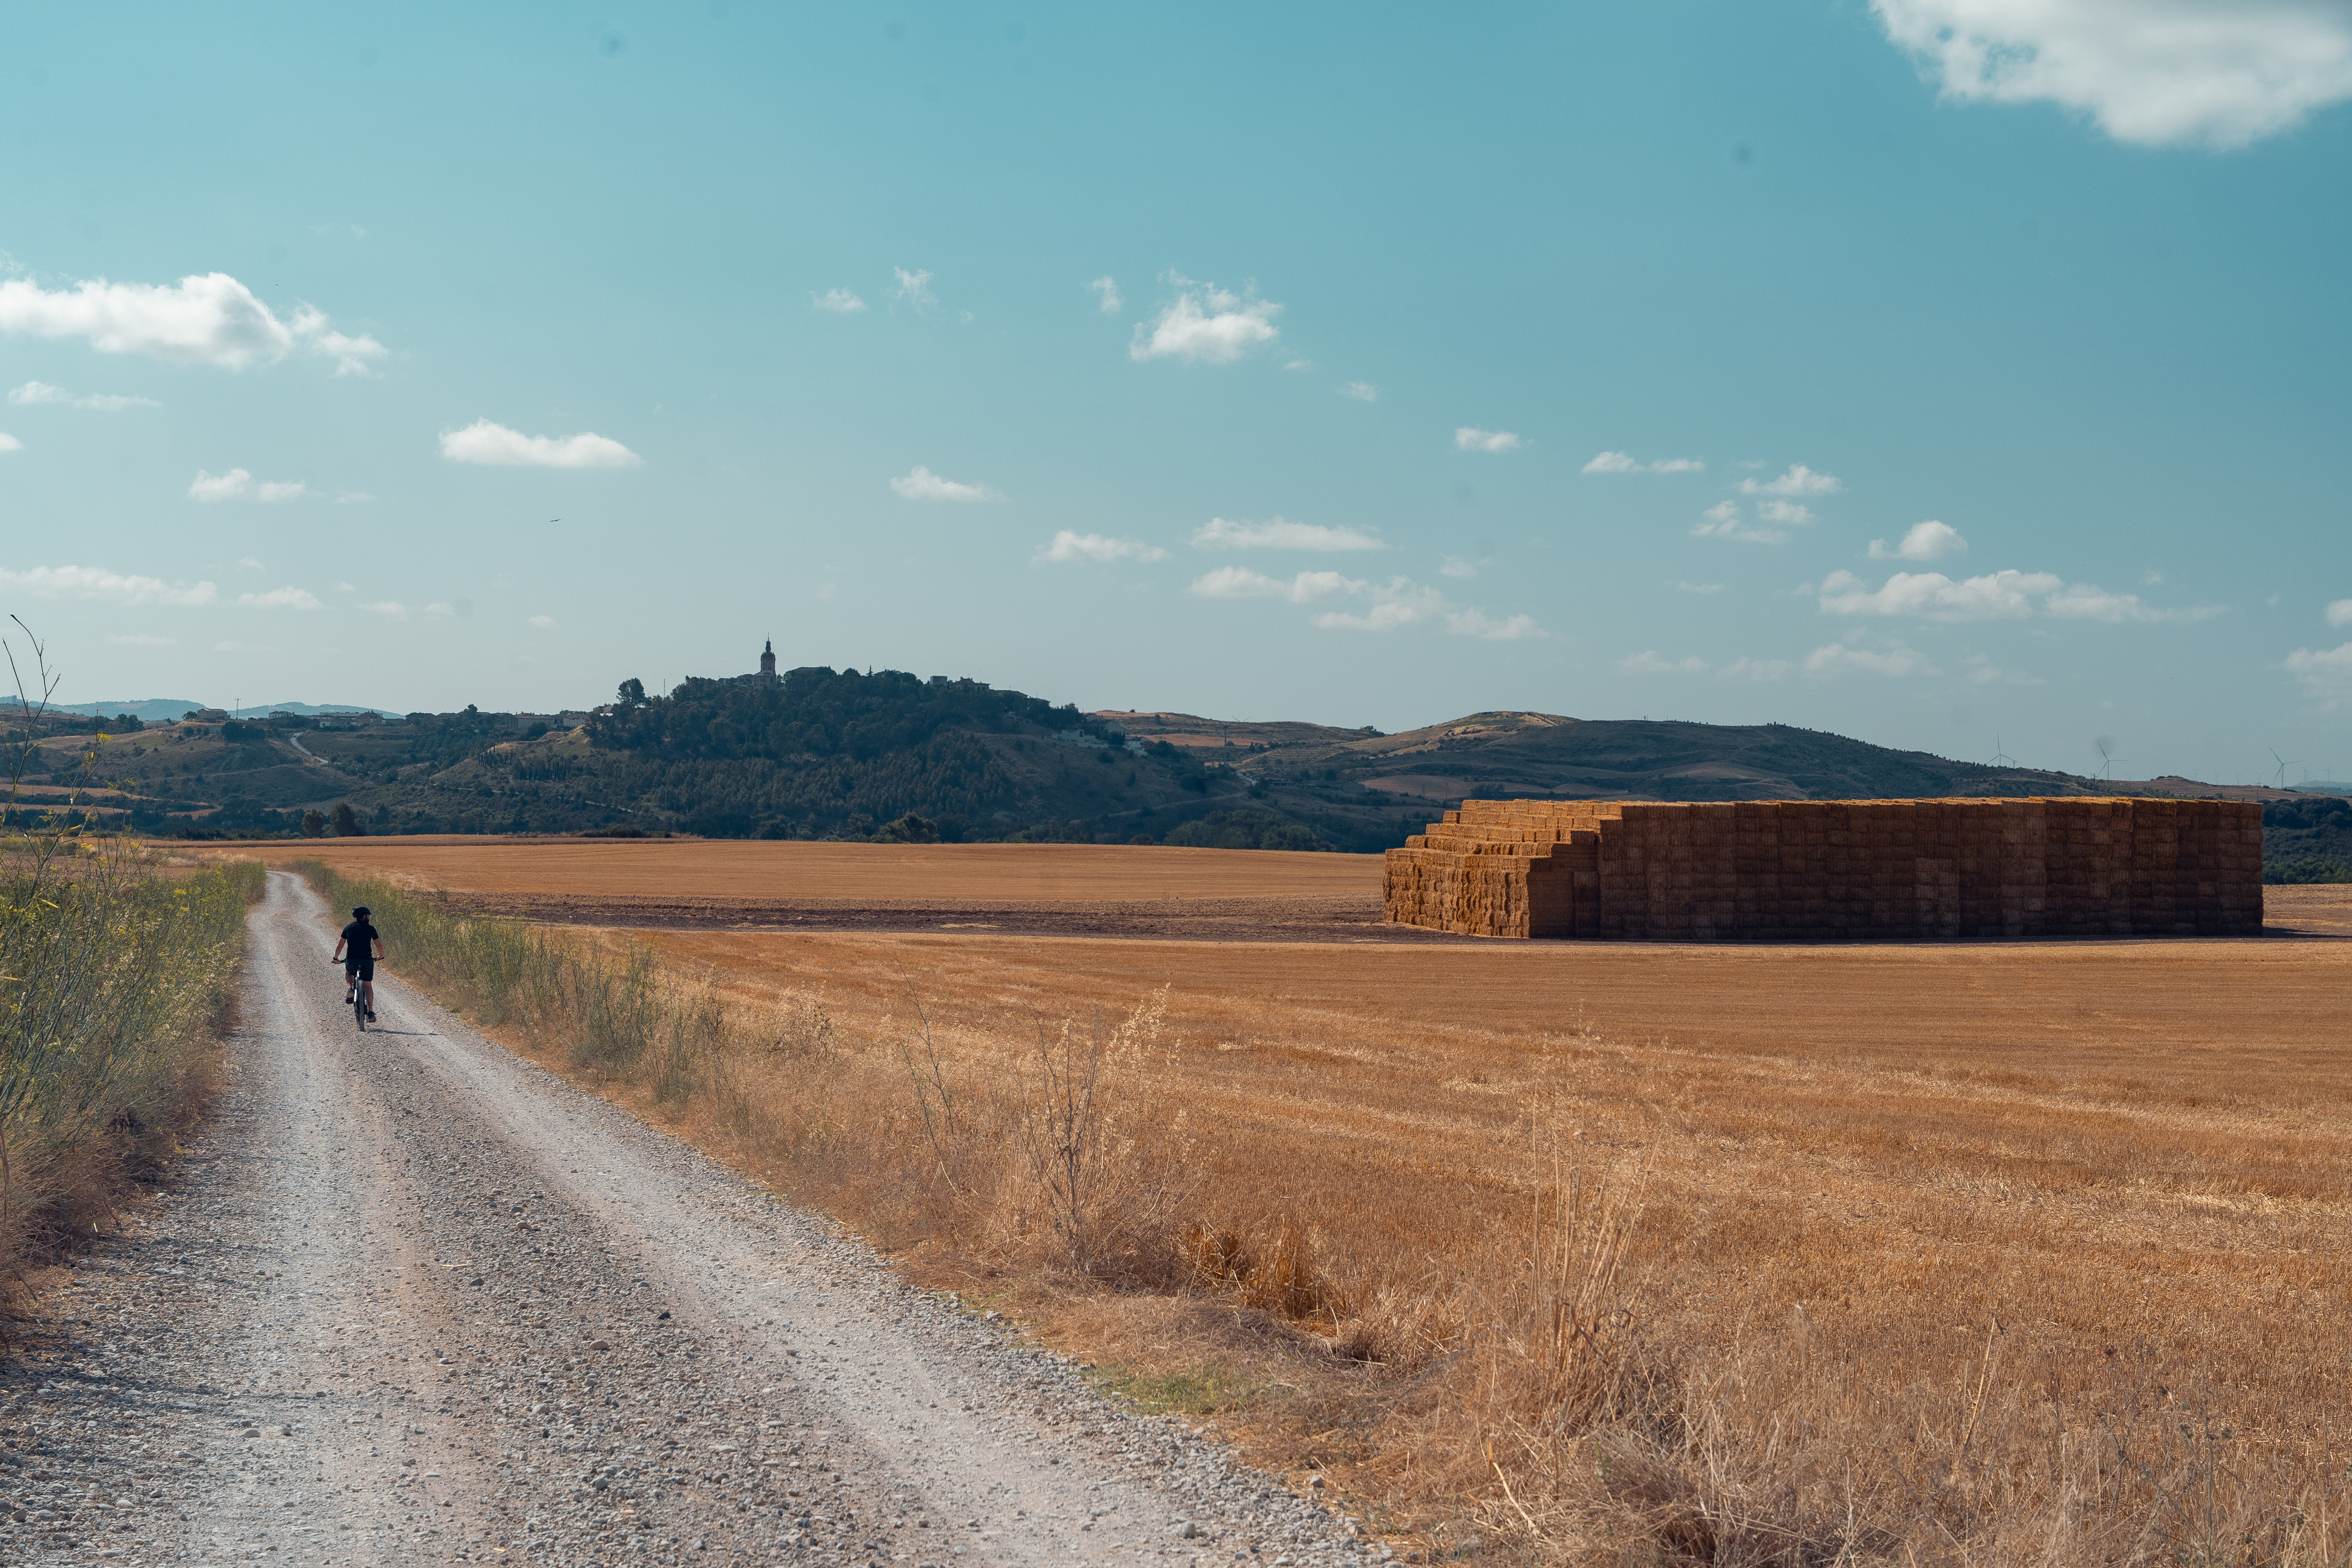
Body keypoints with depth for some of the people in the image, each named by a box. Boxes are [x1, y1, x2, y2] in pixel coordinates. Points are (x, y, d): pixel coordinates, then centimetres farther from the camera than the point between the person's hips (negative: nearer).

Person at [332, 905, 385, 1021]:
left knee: (349, 974, 34)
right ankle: (371, 1013, 4)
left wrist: (336, 958, 24)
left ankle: (351, 989, 3)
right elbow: (379, 945, 5)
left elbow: (340, 945, 9)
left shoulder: (348, 928, 6)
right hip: (367, 960, -1)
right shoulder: (370, 929, 1)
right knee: (368, 985, 12)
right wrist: (381, 956, 25)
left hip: (351, 960, 1)